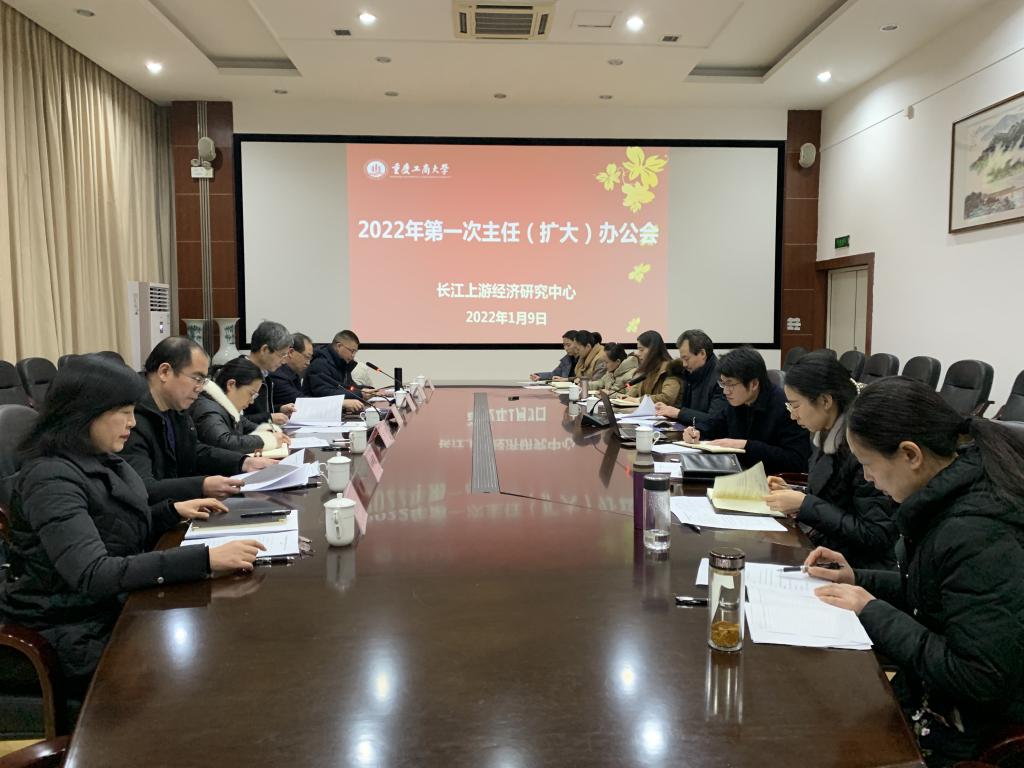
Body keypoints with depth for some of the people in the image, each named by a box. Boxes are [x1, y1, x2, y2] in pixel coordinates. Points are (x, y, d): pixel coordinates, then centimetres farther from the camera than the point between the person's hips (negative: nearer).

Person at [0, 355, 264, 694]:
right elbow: (94, 574, -34)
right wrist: (204, 559, -40)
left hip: (114, 606, 8)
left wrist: (173, 510, 1)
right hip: (77, 636, -8)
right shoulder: (51, 478, -23)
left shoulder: (98, 459, 3)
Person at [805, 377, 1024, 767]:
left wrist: (873, 612, -21)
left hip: (962, 730, -8)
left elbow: (980, 679, -29)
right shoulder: (960, 489, -1)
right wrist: (859, 580, 2)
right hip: (930, 689, 8)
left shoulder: (975, 535, -30)